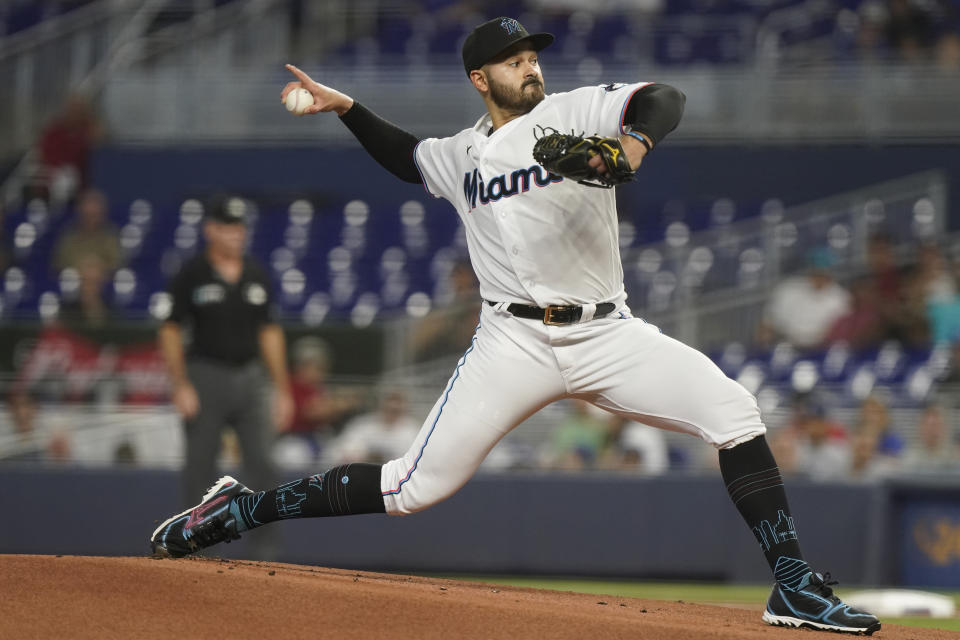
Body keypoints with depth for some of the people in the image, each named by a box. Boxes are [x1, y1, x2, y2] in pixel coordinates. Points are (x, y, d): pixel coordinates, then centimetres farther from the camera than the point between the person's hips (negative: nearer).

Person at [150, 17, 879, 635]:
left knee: (733, 412, -19)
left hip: (607, 335, 0)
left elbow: (667, 100, -17)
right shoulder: (462, 155, 12)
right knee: (417, 487, -6)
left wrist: (637, 140, -37)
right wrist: (348, 108, 25)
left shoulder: (578, 113, 2)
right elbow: (408, 156, 36)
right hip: (515, 343, 0)